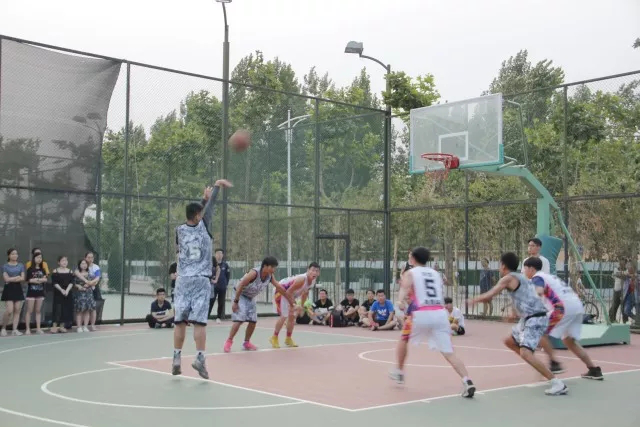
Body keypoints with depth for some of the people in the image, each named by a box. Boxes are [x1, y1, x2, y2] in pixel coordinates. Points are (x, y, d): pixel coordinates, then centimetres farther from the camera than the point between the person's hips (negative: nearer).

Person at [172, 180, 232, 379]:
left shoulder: (180, 230, 3)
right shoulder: (203, 226, -4)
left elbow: (193, 217, 22)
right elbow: (210, 207, 10)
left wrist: (203, 198, 30)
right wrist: (218, 185, 24)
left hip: (183, 280, 3)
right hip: (201, 280, -3)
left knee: (180, 321, 4)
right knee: (199, 321, -6)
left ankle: (177, 359, 6)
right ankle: (199, 358, -14)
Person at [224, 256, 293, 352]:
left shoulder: (270, 276, -10)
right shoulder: (254, 273, -30)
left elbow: (279, 288, 3)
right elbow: (240, 286, -27)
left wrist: (290, 299, 10)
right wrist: (235, 302, -27)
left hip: (251, 298, 7)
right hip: (241, 295, -7)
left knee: (253, 321, 2)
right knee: (239, 320, -17)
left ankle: (246, 342, 18)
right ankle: (229, 341, -6)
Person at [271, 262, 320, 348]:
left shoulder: (313, 282, -8)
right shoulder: (301, 279, -36)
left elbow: (305, 293, 10)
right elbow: (289, 292, -31)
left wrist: (302, 306, 10)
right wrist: (292, 306, -26)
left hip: (291, 294, 9)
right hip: (281, 291, -9)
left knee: (292, 316, 9)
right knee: (284, 316, -13)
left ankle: (288, 339, 22)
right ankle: (274, 338, 1)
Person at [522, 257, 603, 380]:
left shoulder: (537, 277, 2)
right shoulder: (550, 276, 29)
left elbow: (539, 292, -19)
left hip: (565, 308, -9)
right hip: (578, 306, 9)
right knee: (569, 341, 19)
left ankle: (554, 364, -2)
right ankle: (594, 370, 15)